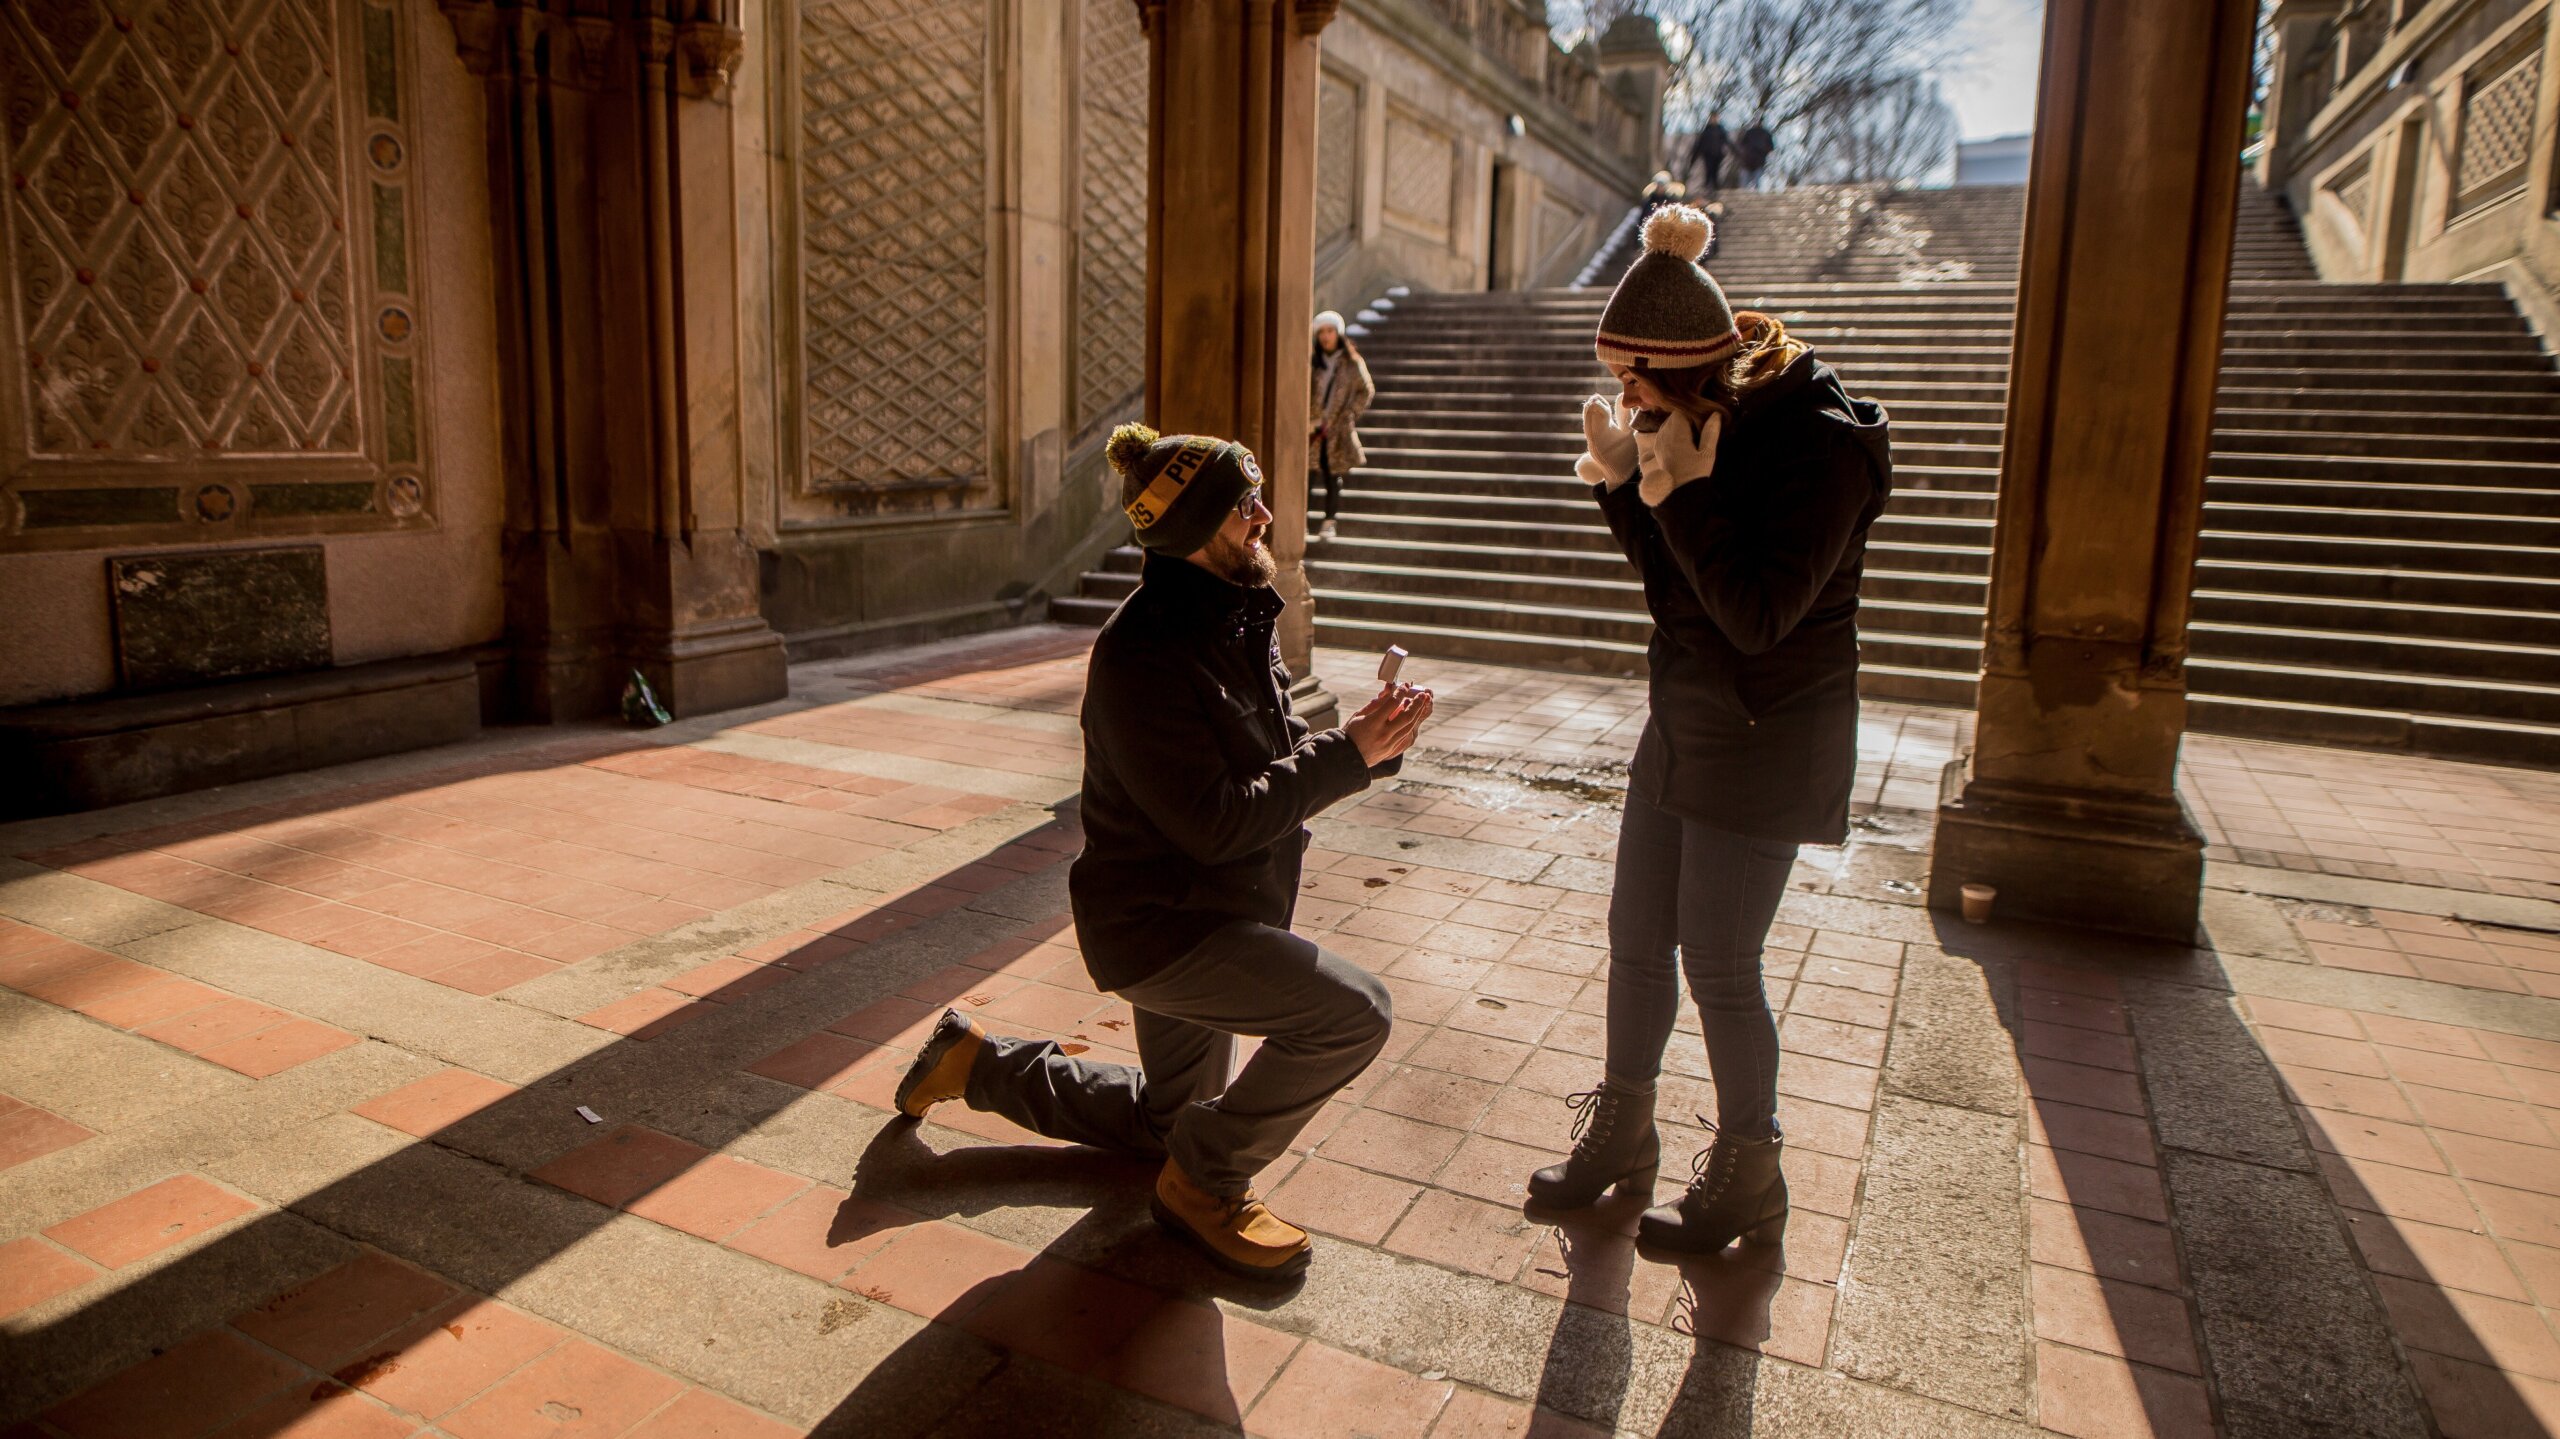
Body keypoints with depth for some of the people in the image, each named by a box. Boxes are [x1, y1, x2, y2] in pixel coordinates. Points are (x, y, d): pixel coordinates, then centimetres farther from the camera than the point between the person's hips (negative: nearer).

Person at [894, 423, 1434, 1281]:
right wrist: (1350, 755, -24)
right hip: (1159, 925, -9)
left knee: (1168, 1123, 25)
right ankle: (1205, 1181, -2)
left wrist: (1364, 739, -12)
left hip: (1207, 916, 10)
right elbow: (1217, 823, -28)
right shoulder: (1144, 653, -25)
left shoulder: (1235, 618, 3)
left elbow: (1279, 758, 7)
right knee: (1353, 1012, -23)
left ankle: (979, 1063, 38)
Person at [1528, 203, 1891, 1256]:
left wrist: (1682, 489, -28)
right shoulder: (1714, 432, 3)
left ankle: (1746, 1182, 23)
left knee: (1719, 969, 1)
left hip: (1767, 744, -8)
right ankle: (1620, 1133, 34)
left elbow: (1760, 614, -26)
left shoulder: (1819, 448, -21)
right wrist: (1623, 482, -4)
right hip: (1682, 725, 8)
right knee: (1636, 940, 14)